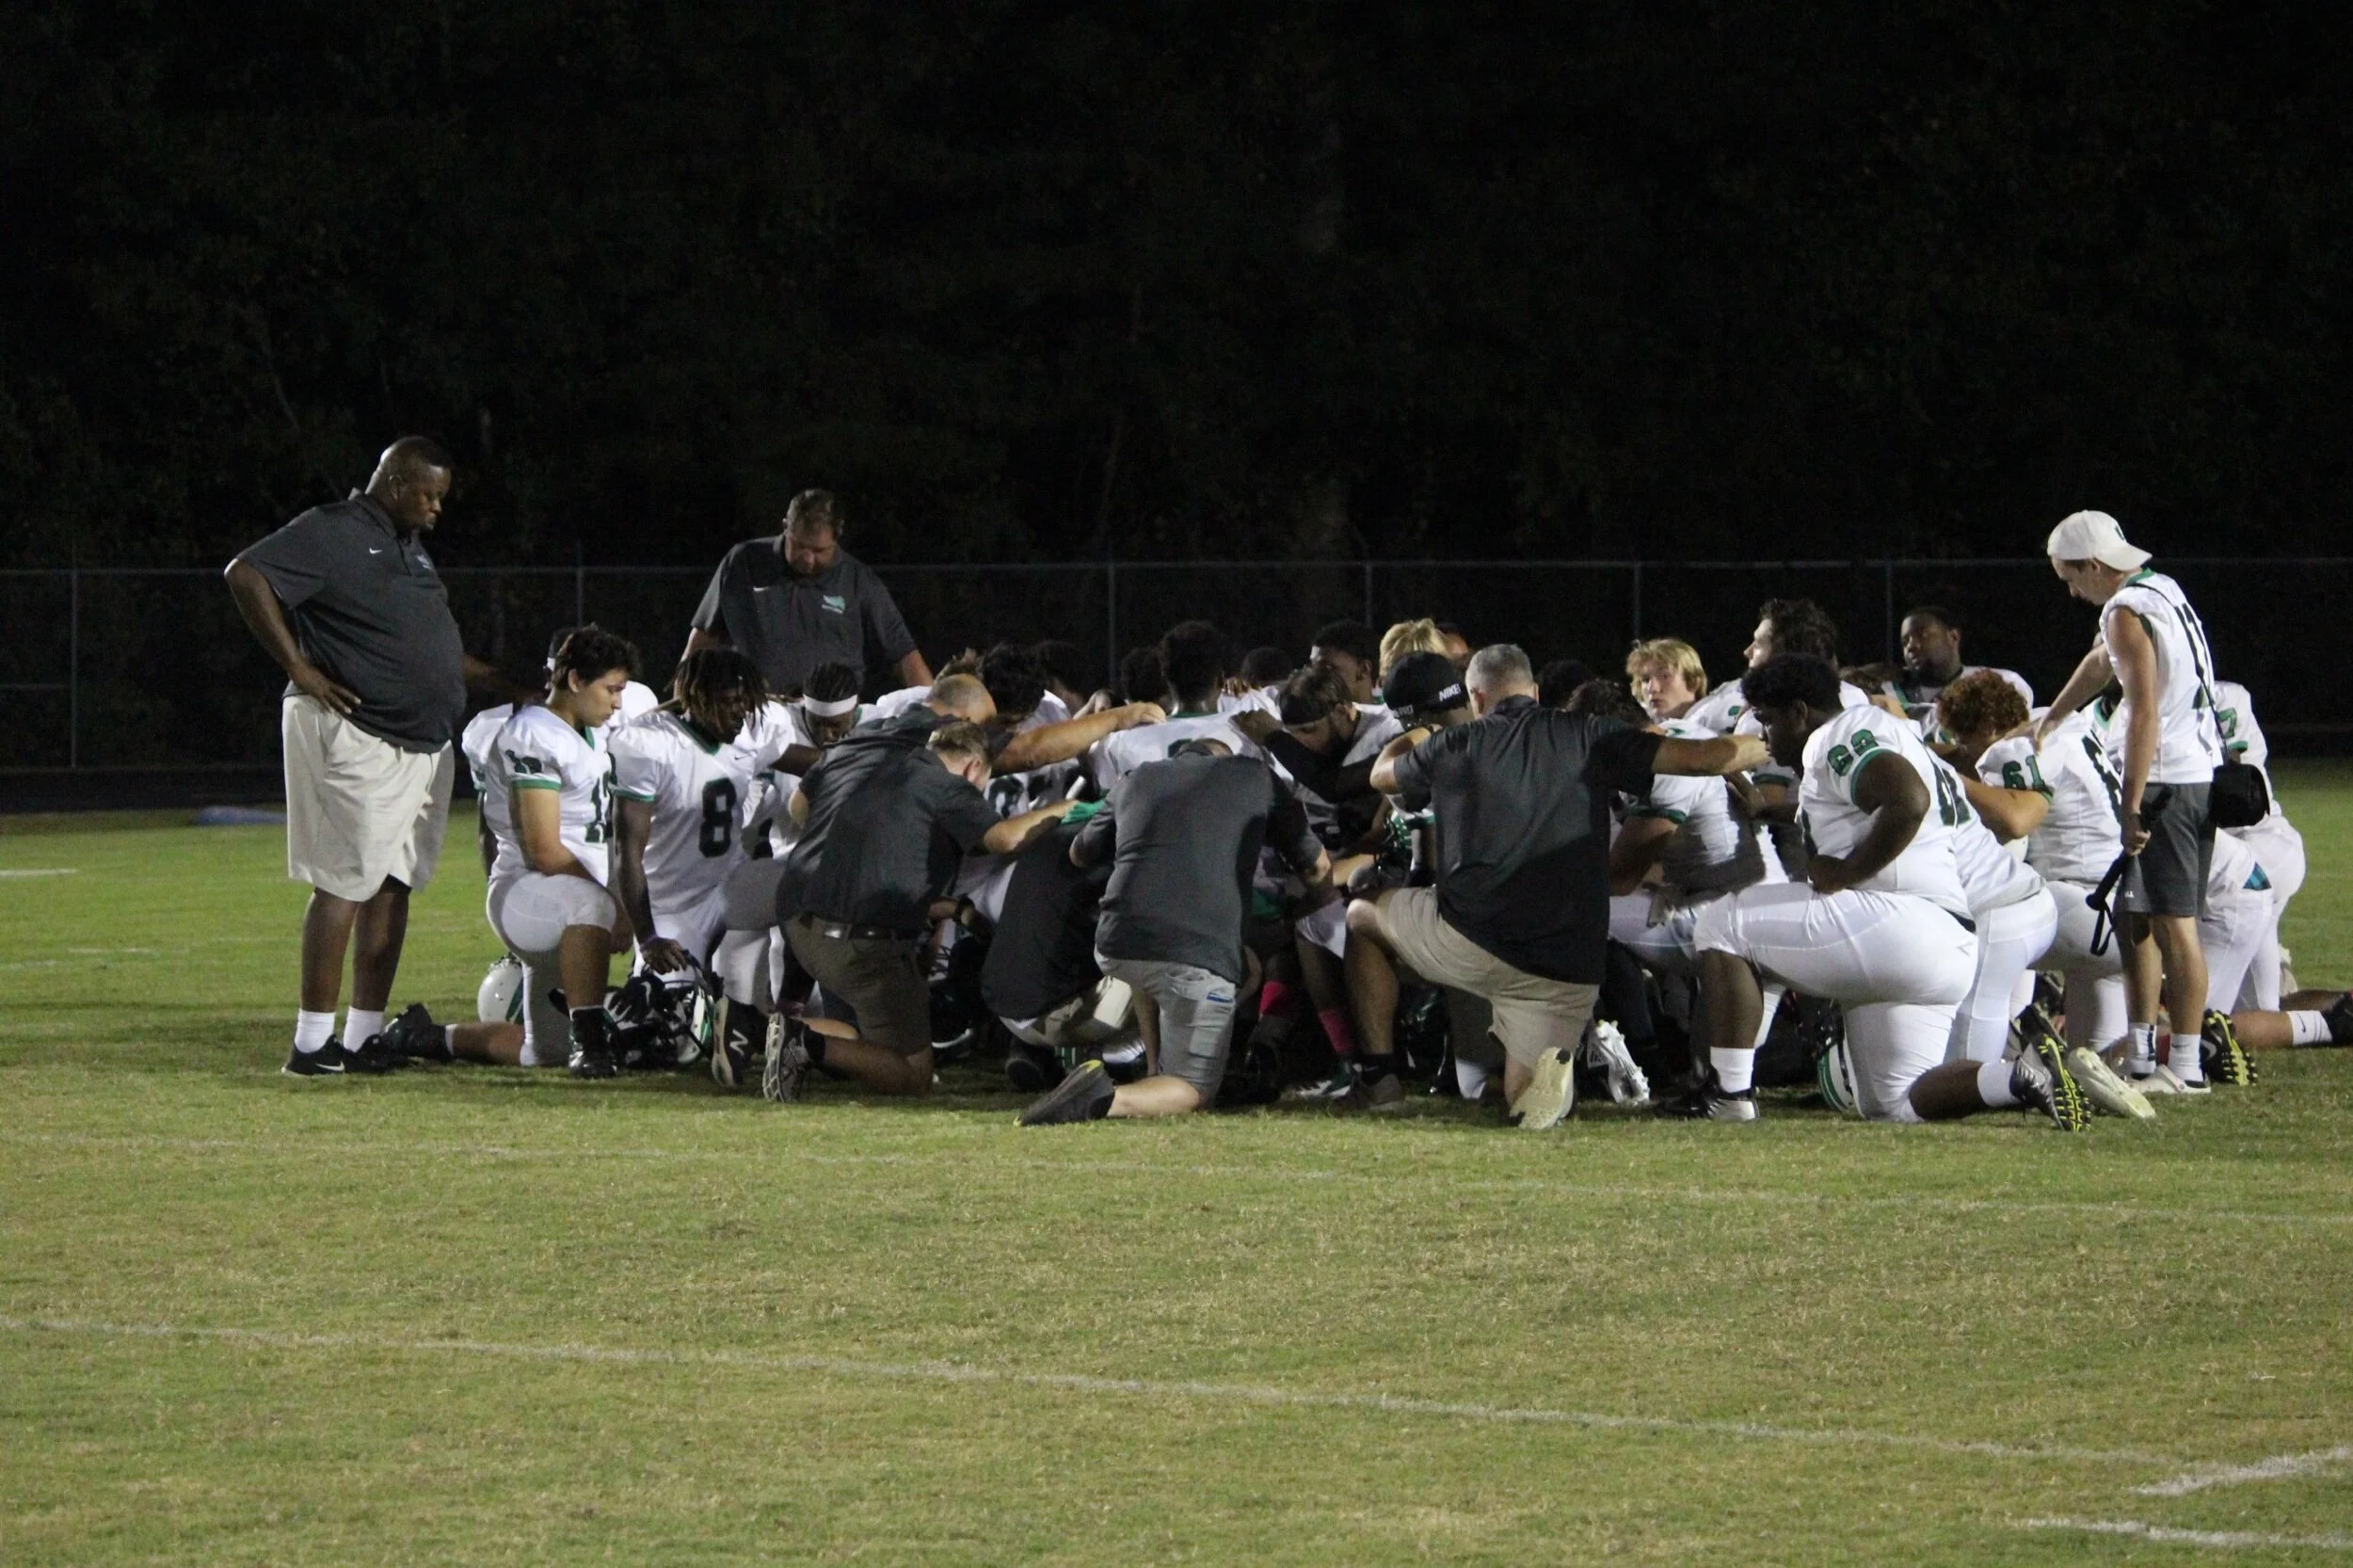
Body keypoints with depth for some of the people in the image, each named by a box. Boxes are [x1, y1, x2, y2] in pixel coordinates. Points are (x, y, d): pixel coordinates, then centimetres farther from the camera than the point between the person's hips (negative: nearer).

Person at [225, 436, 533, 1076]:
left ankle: (364, 1038, 12)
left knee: (393, 885, 8)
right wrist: (299, 668, -18)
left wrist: (509, 688, 24)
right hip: (351, 739, -9)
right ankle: (313, 1043, -8)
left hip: (422, 745, 9)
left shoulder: (411, 546, 21)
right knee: (343, 884, -10)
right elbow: (245, 576, -18)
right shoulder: (332, 532, -8)